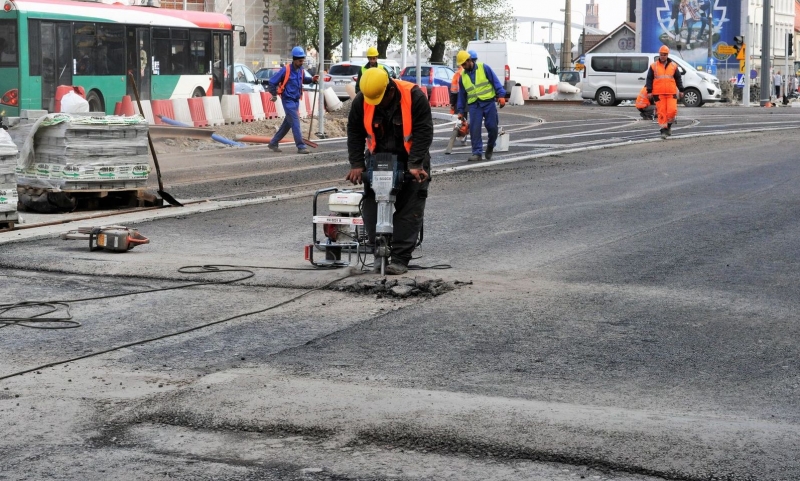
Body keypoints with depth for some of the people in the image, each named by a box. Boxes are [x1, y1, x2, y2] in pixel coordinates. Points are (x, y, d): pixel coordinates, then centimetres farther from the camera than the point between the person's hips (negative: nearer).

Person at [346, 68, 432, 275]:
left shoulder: (415, 97, -22)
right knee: (371, 204, -2)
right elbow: (354, 133, -2)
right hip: (377, 157, 3)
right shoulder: (361, 101, -12)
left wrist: (415, 165, -26)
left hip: (410, 159, -3)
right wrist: (357, 164, -10)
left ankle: (400, 258, -7)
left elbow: (423, 133, -20)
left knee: (410, 209, -8)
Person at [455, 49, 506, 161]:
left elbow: (495, 81, -2)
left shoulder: (484, 68, -1)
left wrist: (501, 95, -12)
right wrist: (461, 111, 17)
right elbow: (461, 95, 19)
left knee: (492, 127, -2)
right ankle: (477, 152, -3)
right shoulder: (463, 76, 12)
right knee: (474, 129, -8)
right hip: (474, 105, 3)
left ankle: (490, 147, 23)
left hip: (488, 102, -3)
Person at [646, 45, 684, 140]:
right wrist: (649, 91, 0)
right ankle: (664, 130, 2)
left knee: (672, 110, -9)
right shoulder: (653, 66, 5)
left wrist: (681, 90, 10)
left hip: (671, 93, 1)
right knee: (661, 112, -4)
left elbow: (678, 78, 14)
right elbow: (649, 79, 6)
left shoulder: (673, 66, 9)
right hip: (658, 93, -1)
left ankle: (669, 125, 15)